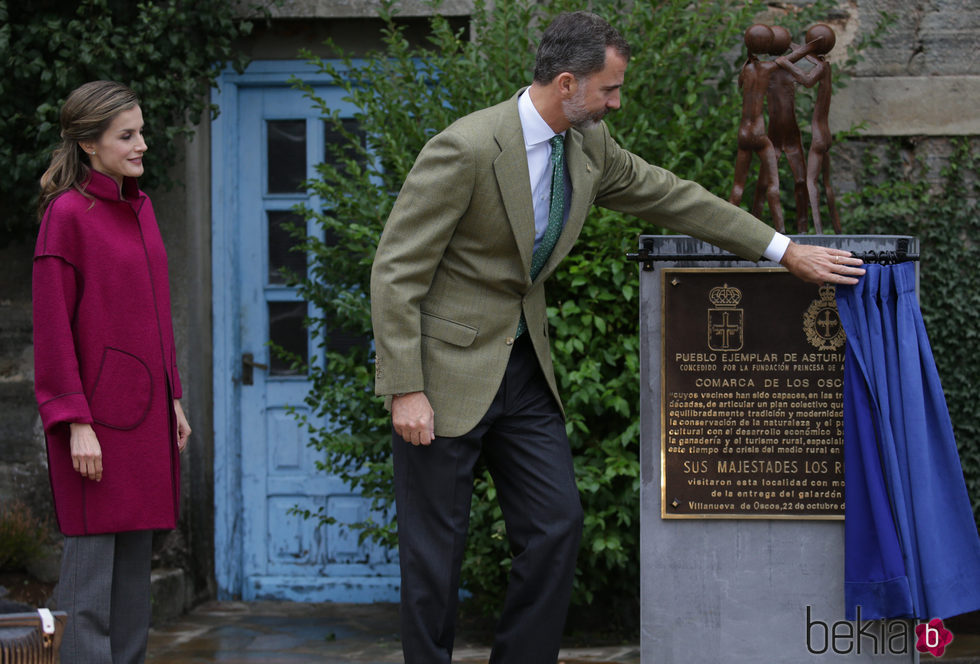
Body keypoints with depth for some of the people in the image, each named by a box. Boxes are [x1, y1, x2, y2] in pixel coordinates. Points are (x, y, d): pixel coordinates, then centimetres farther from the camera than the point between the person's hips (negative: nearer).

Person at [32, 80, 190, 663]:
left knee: (136, 560, 9)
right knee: (92, 558, -7)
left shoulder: (140, 207, 13)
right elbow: (54, 326, -11)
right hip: (97, 412, -8)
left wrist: (173, 399, 16)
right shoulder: (67, 212, -9)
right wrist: (77, 423, -15)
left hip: (146, 411, 8)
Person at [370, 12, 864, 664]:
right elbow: (396, 272, -19)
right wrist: (405, 390, -22)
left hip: (522, 363, 7)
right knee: (436, 548, -2)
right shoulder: (466, 149, -21)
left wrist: (786, 250, 9)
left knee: (557, 525, 5)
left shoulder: (589, 145, 1)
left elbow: (669, 196, 13)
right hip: (447, 367, -7)